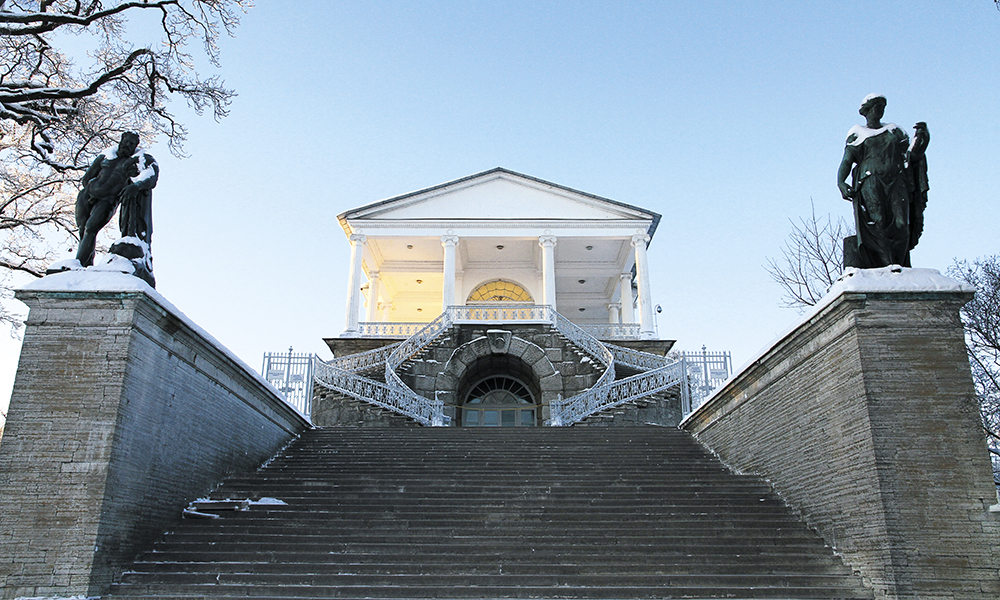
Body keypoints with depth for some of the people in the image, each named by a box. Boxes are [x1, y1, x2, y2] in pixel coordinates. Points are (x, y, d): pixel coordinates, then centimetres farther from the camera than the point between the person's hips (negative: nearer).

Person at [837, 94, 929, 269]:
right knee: (876, 223, -21)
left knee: (901, 226, -14)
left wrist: (920, 138, 3)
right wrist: (841, 183, -12)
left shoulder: (895, 131, 27)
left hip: (896, 183, 3)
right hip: (870, 181, -3)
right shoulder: (857, 134, 17)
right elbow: (846, 162, 6)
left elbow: (912, 156, 21)